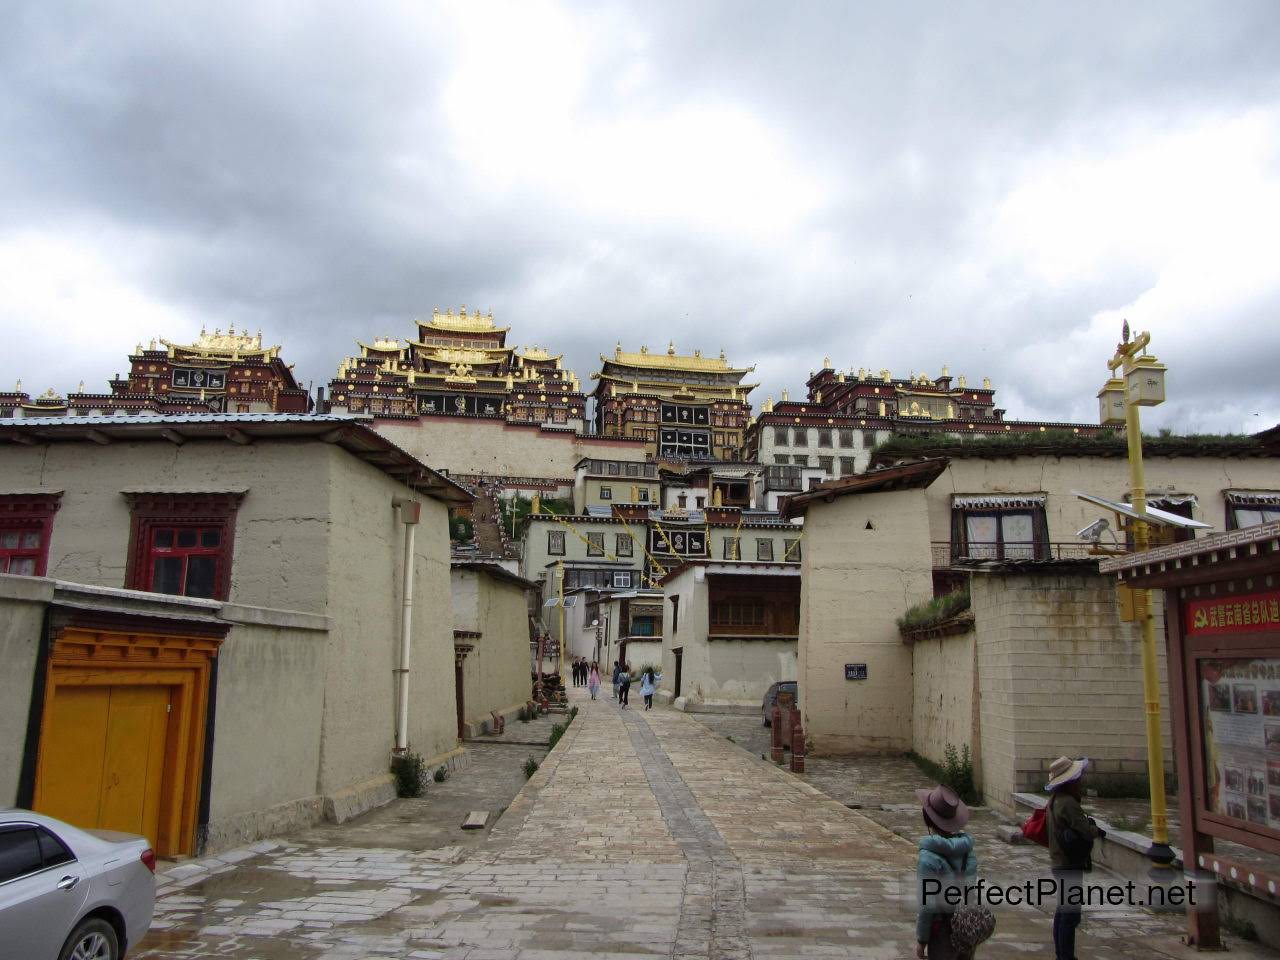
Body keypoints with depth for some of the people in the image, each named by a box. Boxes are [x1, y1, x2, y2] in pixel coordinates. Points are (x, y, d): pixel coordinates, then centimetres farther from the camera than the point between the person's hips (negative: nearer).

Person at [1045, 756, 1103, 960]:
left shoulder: (1056, 799, 10)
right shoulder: (1068, 803, -22)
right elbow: (1085, 831, -22)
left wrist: (1090, 825, 4)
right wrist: (1098, 831, -2)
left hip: (1060, 863, 10)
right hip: (1070, 866, -10)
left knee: (1063, 909, 18)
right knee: (1071, 914, -5)